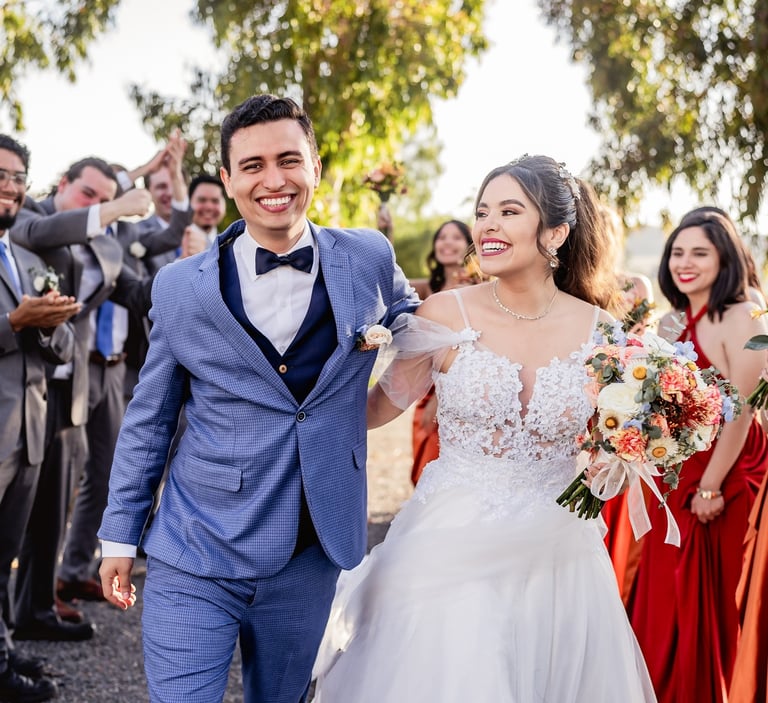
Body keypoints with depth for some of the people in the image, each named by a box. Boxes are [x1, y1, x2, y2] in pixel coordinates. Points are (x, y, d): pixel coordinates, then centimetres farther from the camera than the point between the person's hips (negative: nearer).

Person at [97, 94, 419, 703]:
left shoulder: (369, 260, -2)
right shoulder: (181, 287, -3)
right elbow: (148, 421, 5)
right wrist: (120, 535, 7)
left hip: (310, 561, 2)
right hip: (193, 565, -1)